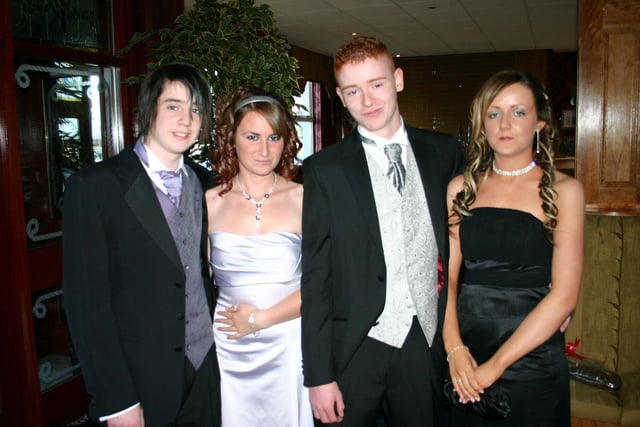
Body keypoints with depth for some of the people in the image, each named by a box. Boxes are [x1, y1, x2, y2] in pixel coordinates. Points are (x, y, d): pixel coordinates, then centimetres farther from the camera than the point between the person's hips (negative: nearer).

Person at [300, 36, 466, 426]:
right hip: (356, 351, -2)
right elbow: (315, 277, -6)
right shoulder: (324, 169, -6)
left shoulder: (445, 152, 2)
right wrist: (318, 375, -8)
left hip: (430, 346, 3)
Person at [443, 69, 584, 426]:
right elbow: (447, 275, 1)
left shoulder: (563, 190, -4)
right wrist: (455, 348, -13)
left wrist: (496, 365, -13)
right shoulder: (461, 188, 3)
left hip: (532, 362, -2)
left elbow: (564, 295, -10)